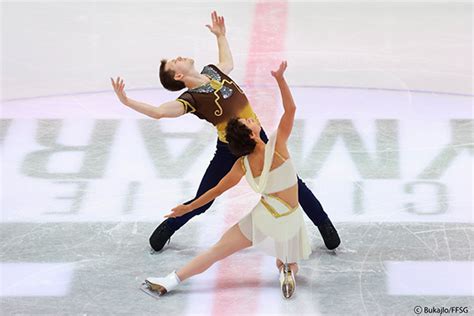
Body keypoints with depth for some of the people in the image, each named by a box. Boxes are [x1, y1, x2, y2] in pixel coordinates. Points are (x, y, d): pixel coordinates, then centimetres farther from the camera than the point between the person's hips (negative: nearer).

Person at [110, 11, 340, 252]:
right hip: (229, 151, -5)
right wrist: (127, 102, -43)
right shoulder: (190, 98, -19)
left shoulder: (212, 72, 2)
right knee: (201, 202, 3)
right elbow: (160, 111, -35)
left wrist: (220, 35, 30)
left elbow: (228, 63, 27)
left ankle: (324, 225, 31)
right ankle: (167, 227, 30)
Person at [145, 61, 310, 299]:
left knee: (217, 251, 7)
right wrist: (280, 78, -17)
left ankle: (170, 282, -1)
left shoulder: (242, 166, -7)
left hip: (264, 217, 1)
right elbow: (290, 108, -13)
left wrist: (188, 208, 15)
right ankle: (286, 271, -12)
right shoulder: (277, 146, -18)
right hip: (289, 222, -1)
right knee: (290, 266, 24)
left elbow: (217, 190, 3)